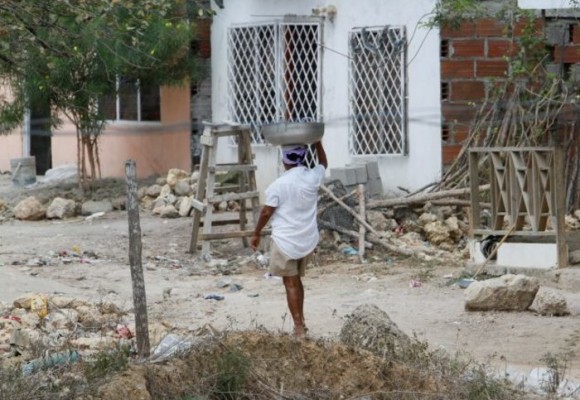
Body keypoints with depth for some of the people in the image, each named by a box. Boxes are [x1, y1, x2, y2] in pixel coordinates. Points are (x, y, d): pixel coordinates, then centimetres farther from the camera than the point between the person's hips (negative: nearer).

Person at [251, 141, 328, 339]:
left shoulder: (278, 185, -18)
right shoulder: (313, 177, -5)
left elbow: (266, 212, -9)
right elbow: (324, 163, 18)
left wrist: (256, 233, 4)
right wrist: (317, 142, 23)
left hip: (286, 241, -5)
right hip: (308, 240, 5)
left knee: (291, 284, 3)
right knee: (297, 280, 22)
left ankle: (299, 327, 2)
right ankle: (300, 321, 29)